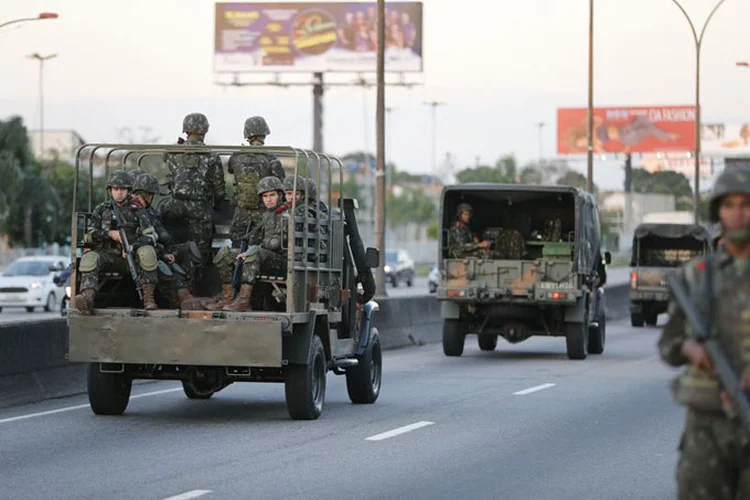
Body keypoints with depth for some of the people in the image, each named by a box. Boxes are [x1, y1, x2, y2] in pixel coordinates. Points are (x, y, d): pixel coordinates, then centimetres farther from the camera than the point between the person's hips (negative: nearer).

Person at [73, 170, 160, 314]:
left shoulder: (137, 211, 10)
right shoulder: (101, 209, 14)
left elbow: (151, 235, -2)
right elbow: (89, 235, 7)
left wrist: (132, 246, -19)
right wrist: (109, 233, -10)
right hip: (106, 255, 1)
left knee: (147, 251, -32)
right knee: (89, 259, -32)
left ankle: (148, 299, -32)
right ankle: (87, 298, -54)